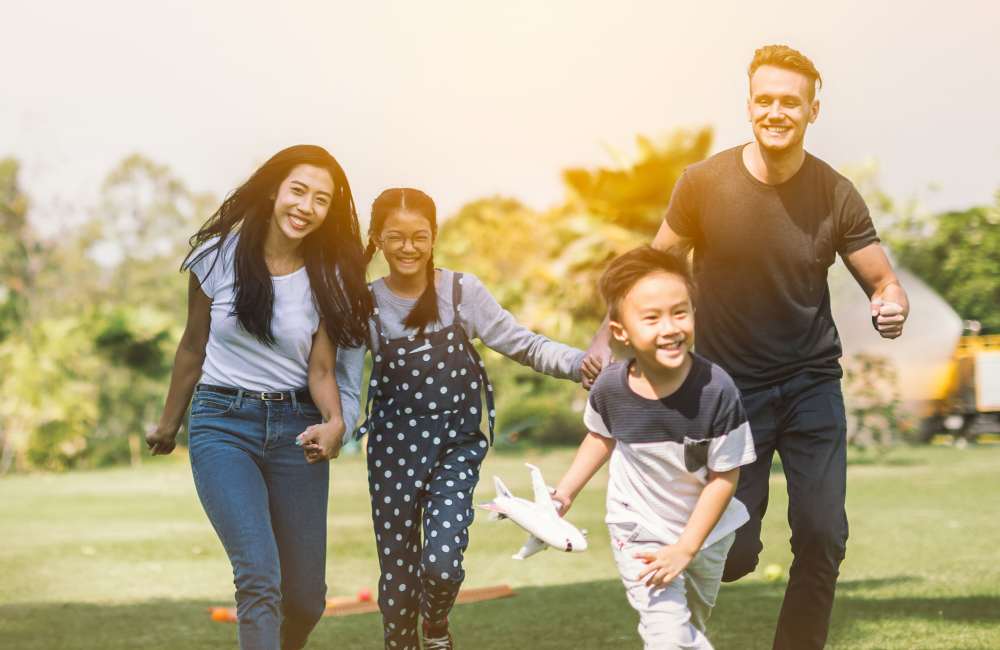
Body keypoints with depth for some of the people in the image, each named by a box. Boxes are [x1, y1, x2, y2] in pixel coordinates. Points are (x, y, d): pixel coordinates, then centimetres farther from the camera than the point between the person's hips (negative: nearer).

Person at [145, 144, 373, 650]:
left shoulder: (329, 279, -1)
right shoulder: (221, 255, -4)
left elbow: (321, 369, -3)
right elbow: (193, 346, 8)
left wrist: (334, 421, -24)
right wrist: (168, 424, 17)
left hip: (295, 427, 2)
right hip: (223, 424, -2)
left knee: (306, 598, 4)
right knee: (259, 575, -22)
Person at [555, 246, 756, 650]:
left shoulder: (716, 390, -30)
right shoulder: (611, 388, -23)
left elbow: (725, 477, -20)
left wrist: (685, 548, -21)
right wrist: (566, 491, 2)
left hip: (706, 530, 1)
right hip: (640, 533, -1)